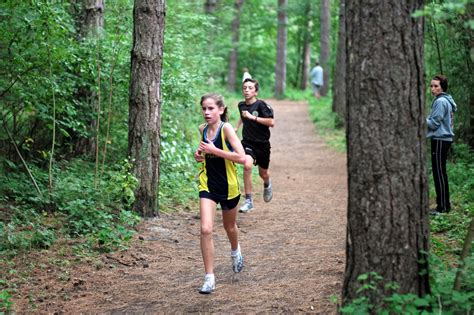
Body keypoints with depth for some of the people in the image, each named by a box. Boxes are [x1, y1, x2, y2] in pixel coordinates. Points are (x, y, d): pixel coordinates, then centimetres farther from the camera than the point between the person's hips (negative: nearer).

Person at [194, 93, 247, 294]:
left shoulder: (226, 128, -16)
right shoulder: (202, 129, 1)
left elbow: (241, 157, -25)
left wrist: (214, 150, -25)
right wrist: (200, 155, -1)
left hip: (228, 186, -3)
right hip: (208, 185, 3)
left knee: (229, 227, 20)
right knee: (205, 229, -14)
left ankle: (235, 251, 55)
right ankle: (209, 278, -7)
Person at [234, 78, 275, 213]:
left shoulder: (261, 105, -14)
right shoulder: (241, 105, 2)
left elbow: (271, 122, -24)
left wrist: (253, 117, -25)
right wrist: (236, 127, 14)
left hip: (262, 143, -2)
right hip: (248, 142, 2)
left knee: (263, 173, 14)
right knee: (247, 166, -26)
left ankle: (267, 184, 55)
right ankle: (248, 201, -19)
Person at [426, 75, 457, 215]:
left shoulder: (440, 101, -15)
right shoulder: (446, 101, 17)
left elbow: (434, 124, -16)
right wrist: (426, 119, 12)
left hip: (440, 140, -10)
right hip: (444, 139, 10)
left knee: (439, 173, -7)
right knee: (441, 173, 14)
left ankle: (442, 206, -5)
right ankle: (445, 204, 20)